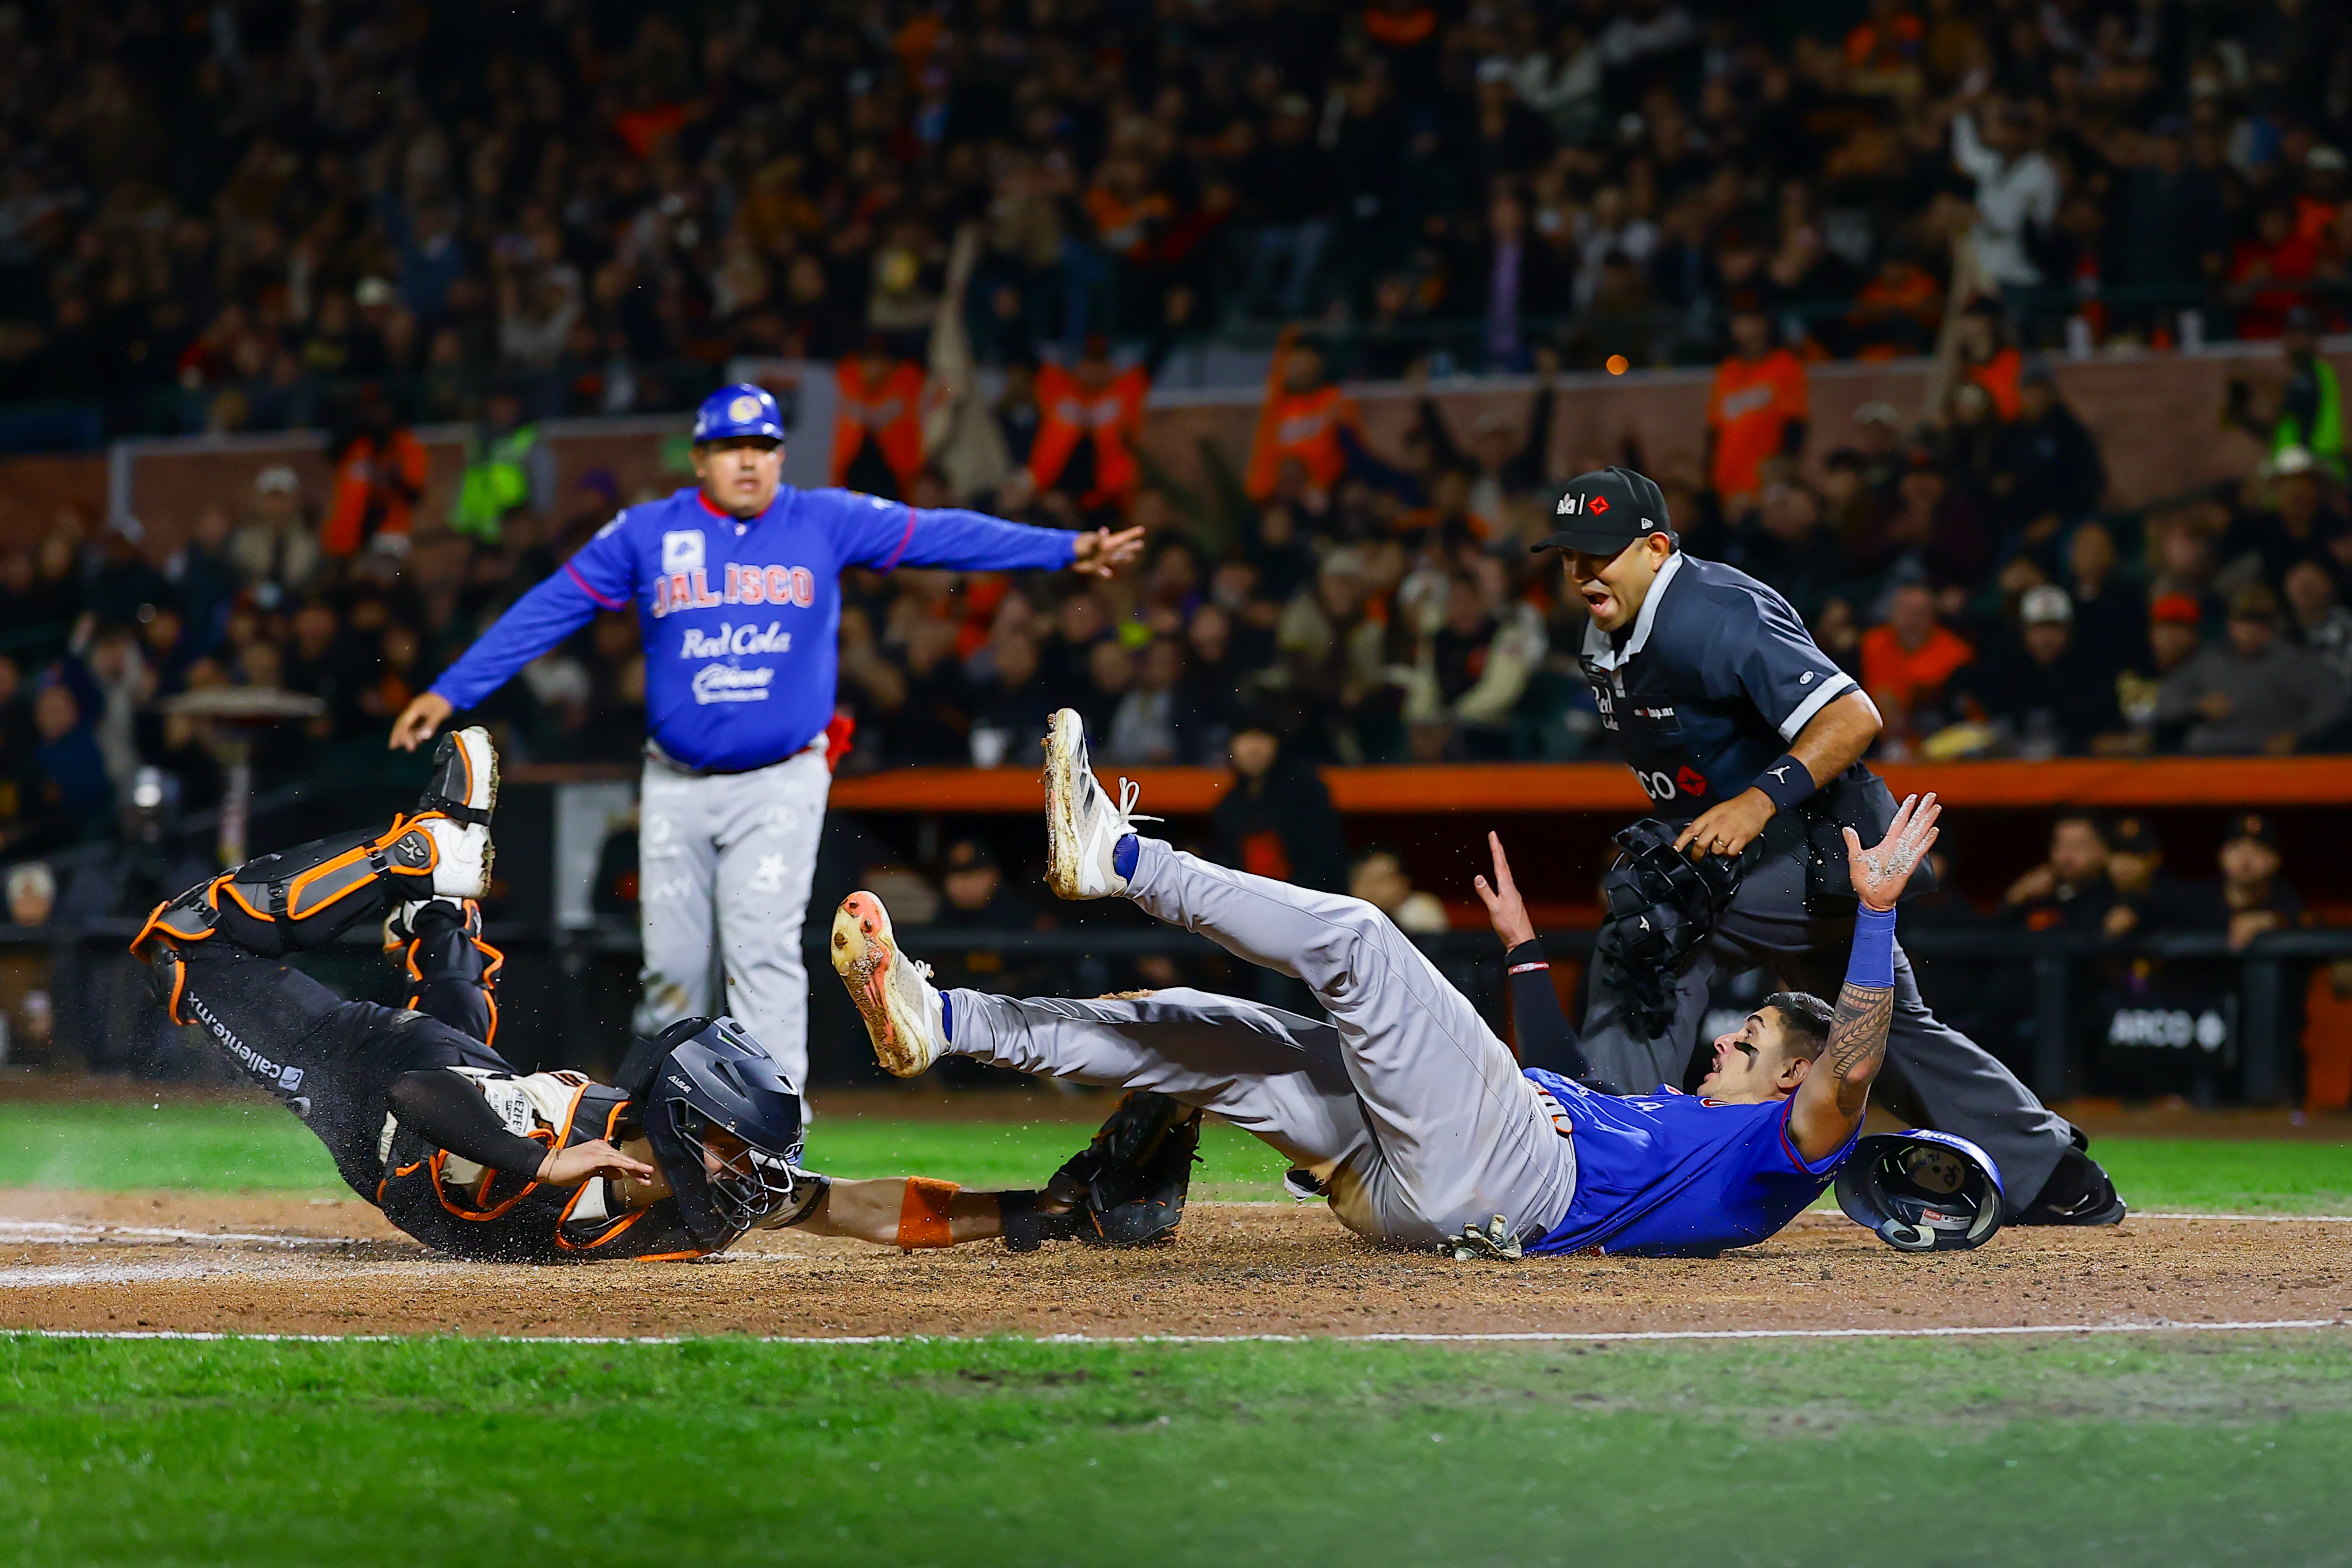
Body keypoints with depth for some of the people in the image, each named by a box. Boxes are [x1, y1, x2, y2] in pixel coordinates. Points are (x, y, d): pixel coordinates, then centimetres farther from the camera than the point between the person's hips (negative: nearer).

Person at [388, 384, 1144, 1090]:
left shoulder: (825, 522, 1)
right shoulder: (645, 534, 1)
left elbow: (941, 535, -3)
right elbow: (546, 612, 2)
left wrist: (1065, 548, -11)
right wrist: (449, 692, -1)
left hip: (782, 782, -1)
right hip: (678, 787, 1)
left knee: (763, 950, -13)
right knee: (673, 963, 2)